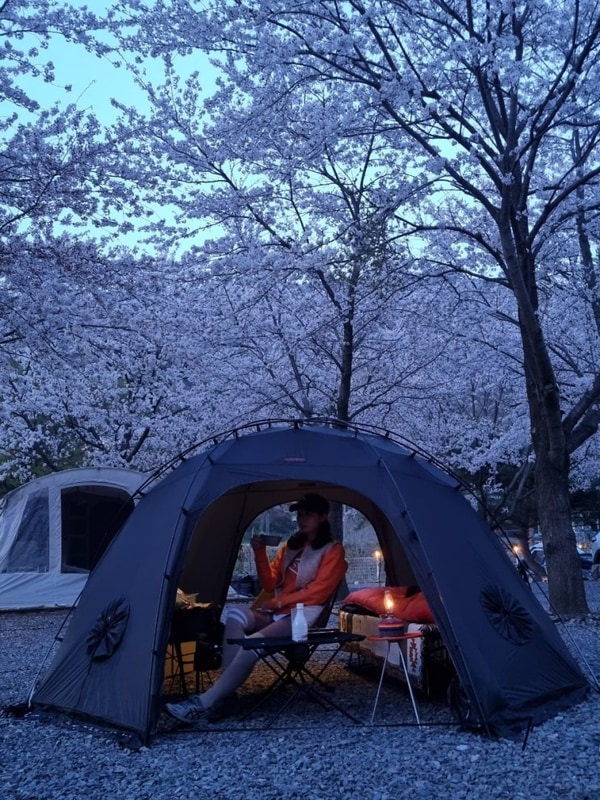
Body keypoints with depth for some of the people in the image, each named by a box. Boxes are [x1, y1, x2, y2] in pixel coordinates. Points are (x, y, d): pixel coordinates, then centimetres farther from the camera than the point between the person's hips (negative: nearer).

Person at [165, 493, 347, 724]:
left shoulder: (333, 551, -1)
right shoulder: (290, 546, 19)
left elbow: (318, 590, -10)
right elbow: (270, 584, 14)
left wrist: (279, 602, -11)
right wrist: (260, 553, -1)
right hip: (277, 613, 6)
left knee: (253, 642, -32)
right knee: (236, 616, -25)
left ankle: (206, 702, -31)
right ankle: (224, 696, -30)